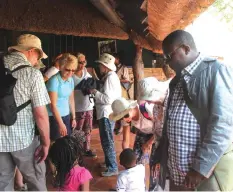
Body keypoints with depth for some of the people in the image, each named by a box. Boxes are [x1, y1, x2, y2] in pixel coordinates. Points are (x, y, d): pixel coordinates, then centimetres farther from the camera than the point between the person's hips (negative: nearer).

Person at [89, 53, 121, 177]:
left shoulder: (110, 78, -18)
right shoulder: (111, 76, 14)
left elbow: (108, 99, -24)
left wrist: (95, 92, -15)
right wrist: (97, 90, 4)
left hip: (107, 114, -11)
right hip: (108, 113, 11)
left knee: (107, 141, -1)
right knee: (106, 140, 20)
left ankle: (113, 168, 9)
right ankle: (109, 162, 34)